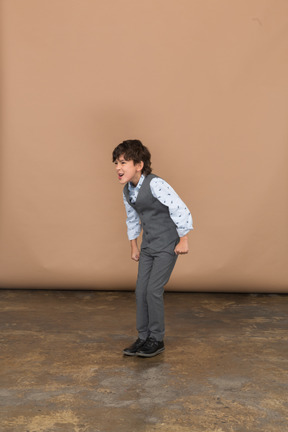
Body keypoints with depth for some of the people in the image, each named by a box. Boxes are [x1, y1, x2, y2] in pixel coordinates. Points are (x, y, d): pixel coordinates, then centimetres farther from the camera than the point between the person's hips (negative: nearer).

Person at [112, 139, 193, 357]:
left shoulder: (156, 184, -23)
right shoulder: (127, 191, 2)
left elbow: (180, 210, -20)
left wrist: (183, 240, -15)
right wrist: (134, 246, 21)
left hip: (167, 246, -7)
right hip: (148, 246, 7)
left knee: (153, 290, -10)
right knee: (141, 291, 4)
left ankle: (157, 339, 7)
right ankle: (143, 337, 16)